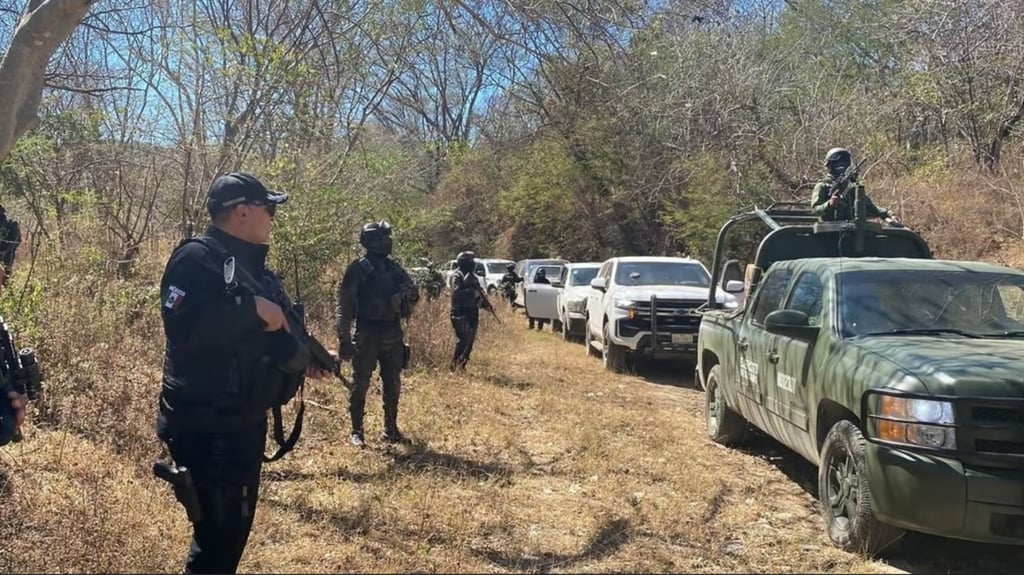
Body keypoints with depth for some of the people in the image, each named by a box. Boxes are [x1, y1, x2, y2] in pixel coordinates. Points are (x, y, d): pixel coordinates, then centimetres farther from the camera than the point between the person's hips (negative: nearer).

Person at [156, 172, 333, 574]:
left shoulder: (254, 266, 13)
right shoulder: (198, 258, -15)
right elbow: (184, 325, -30)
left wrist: (305, 360, 6)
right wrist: (253, 309, -24)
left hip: (246, 422, 9)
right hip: (205, 426, -9)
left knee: (234, 529, 20)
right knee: (217, 533, -3)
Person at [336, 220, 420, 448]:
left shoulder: (393, 267, 10)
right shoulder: (357, 269, -7)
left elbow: (413, 294, 15)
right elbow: (344, 306, -9)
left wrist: (405, 295, -10)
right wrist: (344, 339, -14)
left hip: (393, 334, 6)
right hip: (367, 334, -6)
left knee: (393, 385, 11)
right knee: (360, 384, 1)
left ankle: (390, 429, 23)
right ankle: (356, 431, 10)